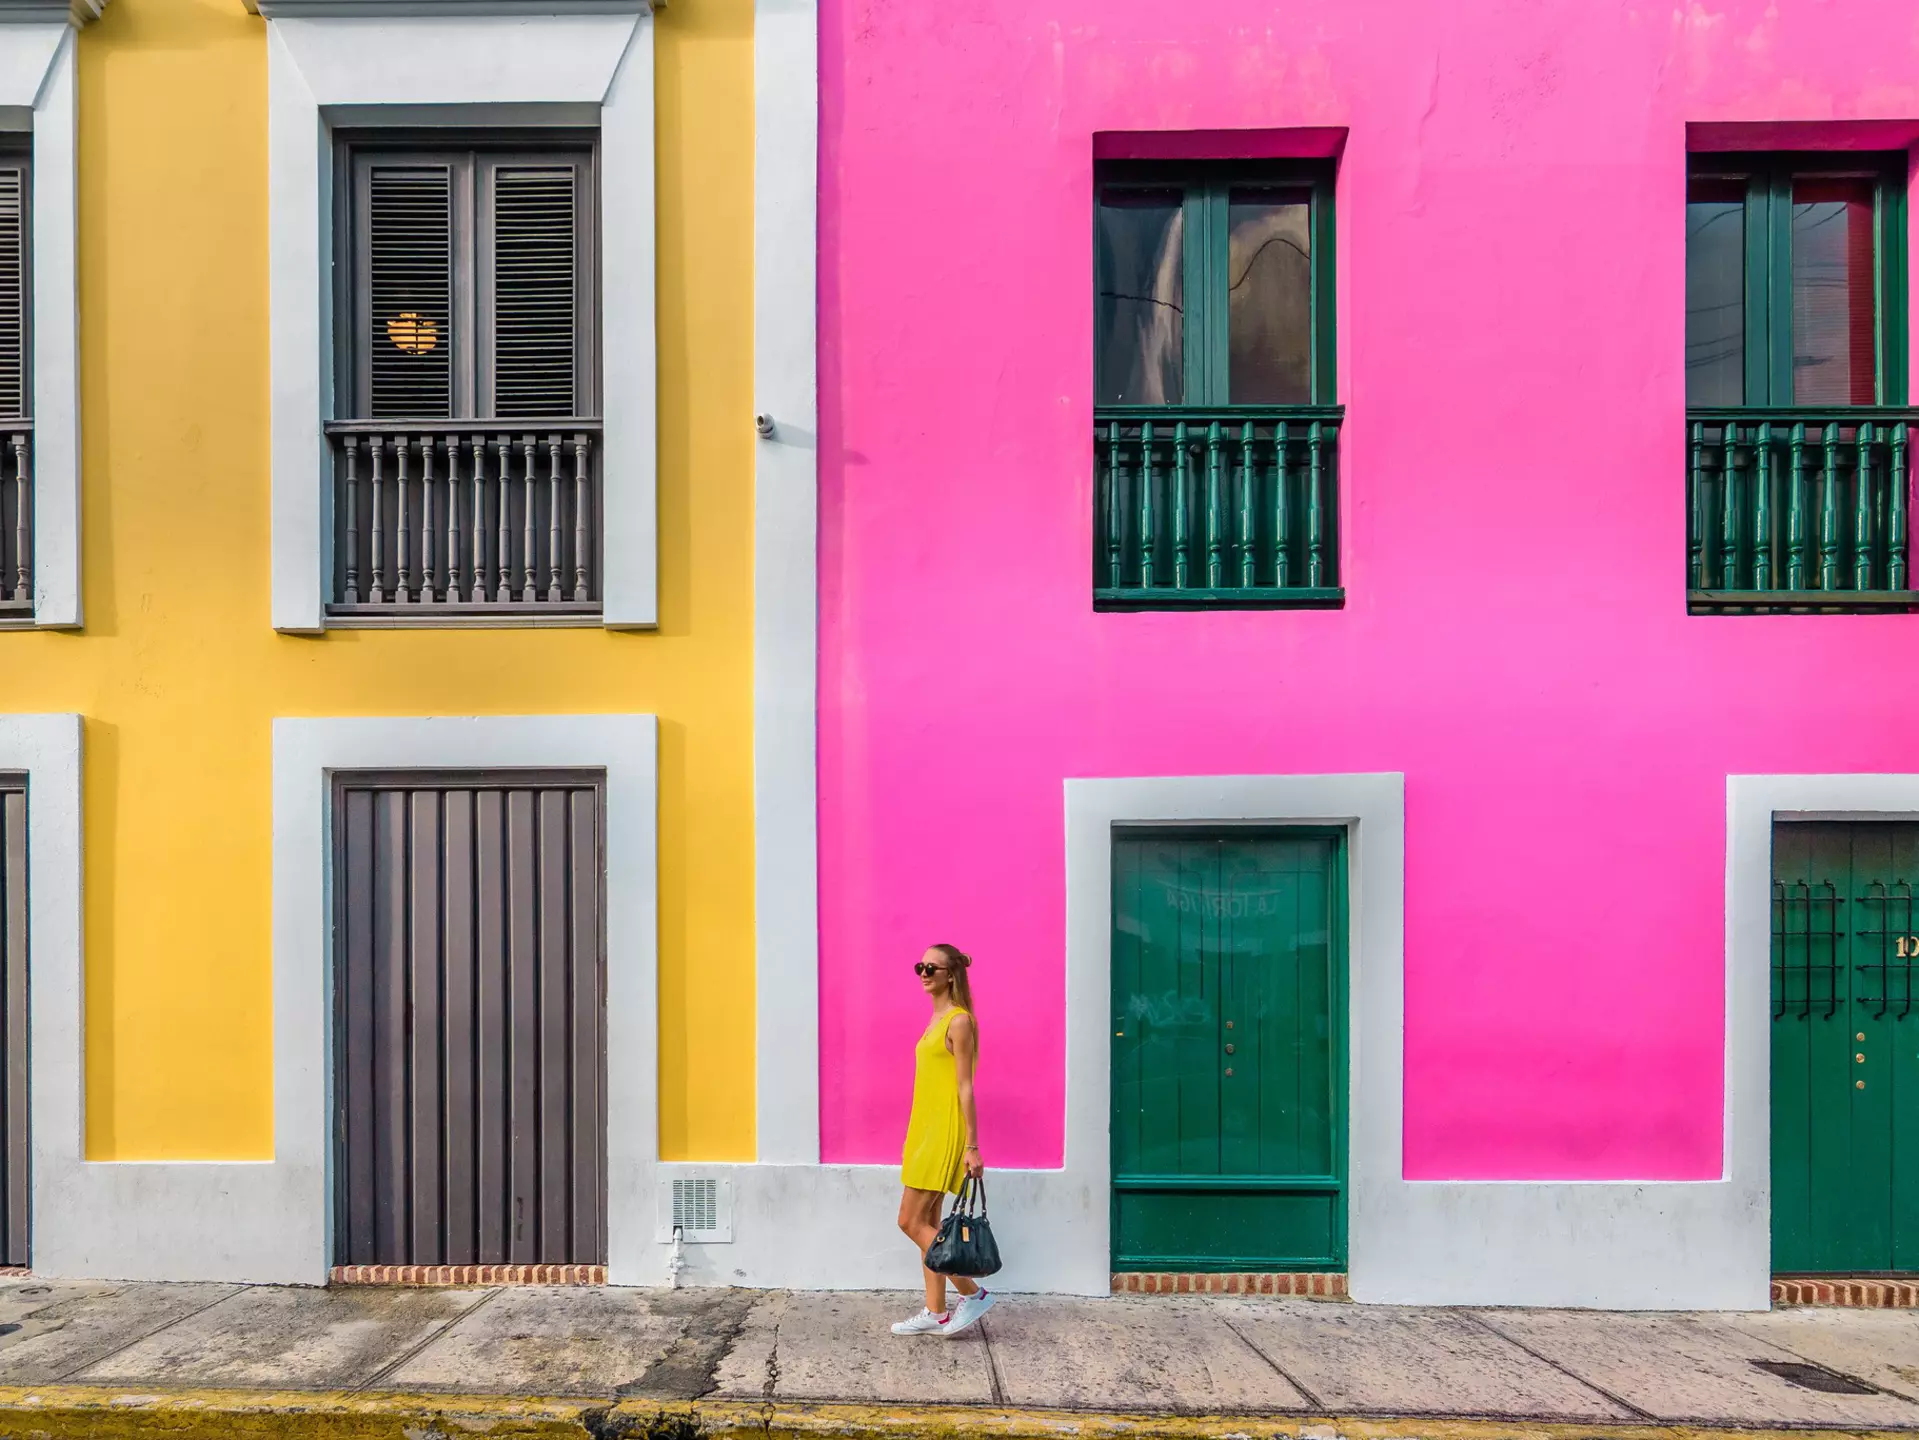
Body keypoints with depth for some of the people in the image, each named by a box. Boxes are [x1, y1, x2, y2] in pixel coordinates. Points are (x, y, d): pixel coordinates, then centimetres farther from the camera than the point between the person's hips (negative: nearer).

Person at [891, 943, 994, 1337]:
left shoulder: (959, 1021, -13)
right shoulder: (937, 1019, 13)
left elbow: (964, 1087, -16)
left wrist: (971, 1146, -16)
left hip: (944, 1133, -9)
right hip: (925, 1131, 9)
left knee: (911, 1221, -6)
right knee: (926, 1224, 11)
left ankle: (973, 1294, 4)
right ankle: (936, 1313, 18)